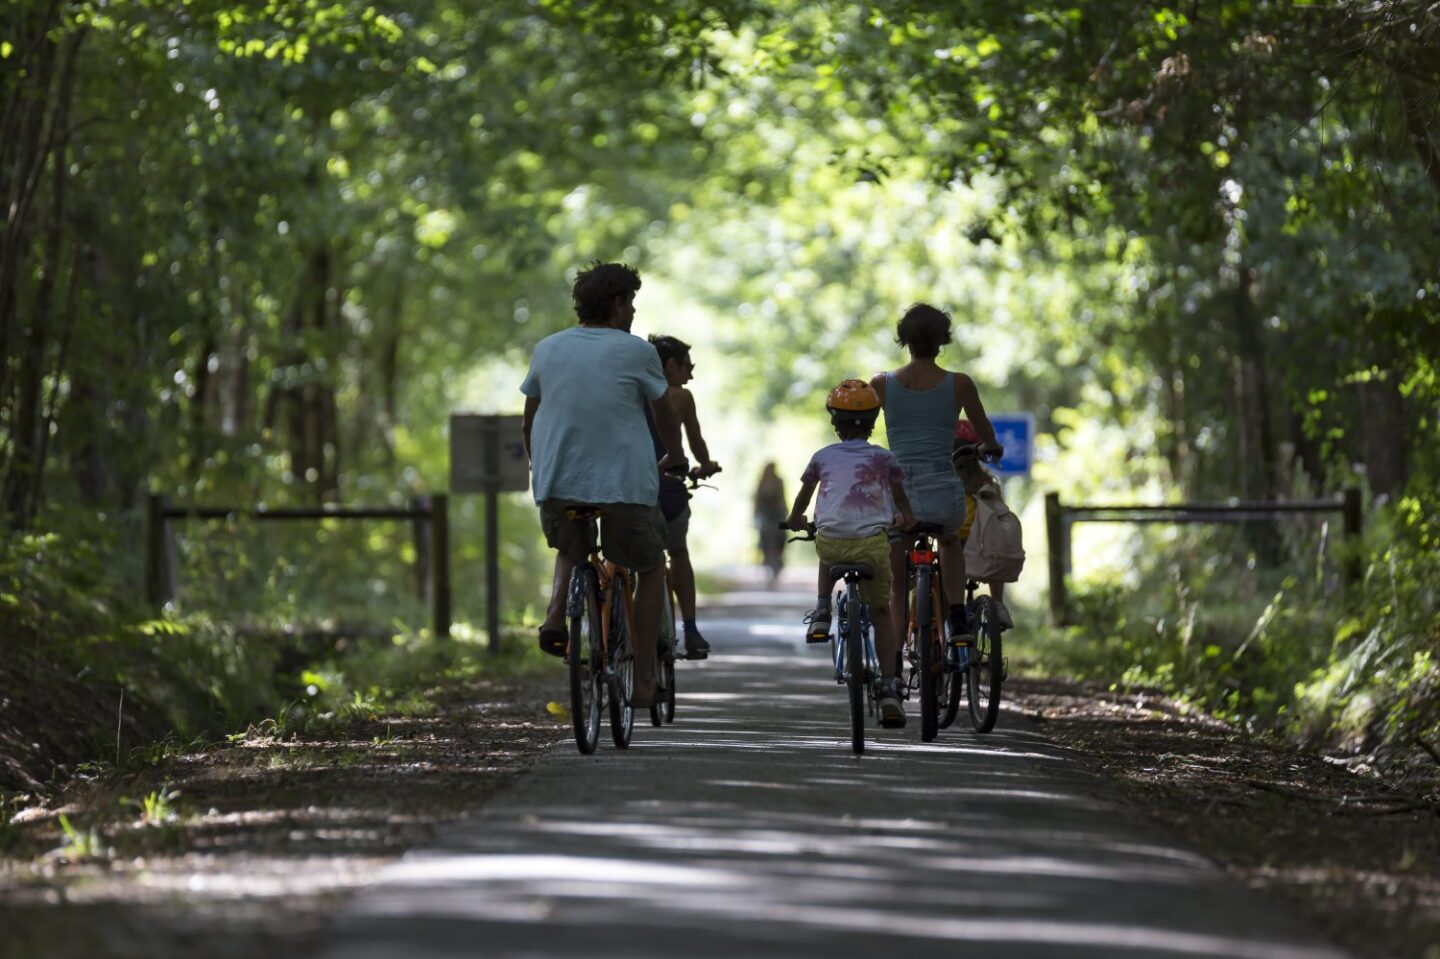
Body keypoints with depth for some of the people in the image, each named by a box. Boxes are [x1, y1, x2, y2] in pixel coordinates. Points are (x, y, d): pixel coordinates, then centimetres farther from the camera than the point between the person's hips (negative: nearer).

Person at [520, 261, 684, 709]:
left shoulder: (547, 349, 8)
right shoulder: (635, 352, -2)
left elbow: (528, 422, 17)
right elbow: (664, 414, 11)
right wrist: (674, 455, 31)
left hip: (555, 483, 3)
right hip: (624, 485, -3)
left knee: (570, 551, 32)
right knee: (650, 568, 18)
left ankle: (556, 614, 1)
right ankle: (644, 678, 13)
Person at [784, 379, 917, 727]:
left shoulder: (823, 457, 11)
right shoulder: (883, 458, 9)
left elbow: (804, 494, 24)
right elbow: (900, 498, 16)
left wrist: (795, 520, 44)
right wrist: (906, 519, 37)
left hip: (831, 542, 1)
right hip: (872, 543, -1)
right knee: (880, 611, 14)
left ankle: (822, 613, 24)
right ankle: (889, 688, 3)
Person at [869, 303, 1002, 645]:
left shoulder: (882, 384, 1)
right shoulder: (959, 384, 0)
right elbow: (986, 437, 15)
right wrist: (990, 447, 39)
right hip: (944, 496, 1)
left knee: (897, 585, 15)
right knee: (951, 539, 35)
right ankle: (957, 617, 18)